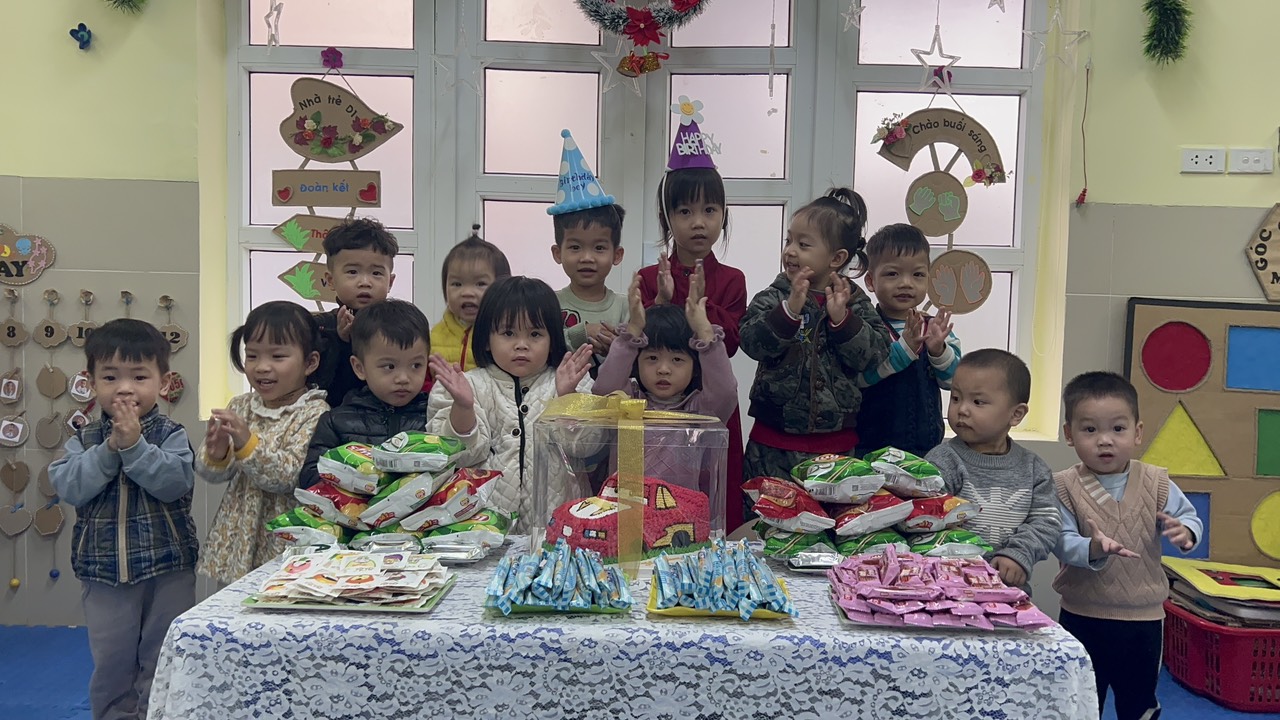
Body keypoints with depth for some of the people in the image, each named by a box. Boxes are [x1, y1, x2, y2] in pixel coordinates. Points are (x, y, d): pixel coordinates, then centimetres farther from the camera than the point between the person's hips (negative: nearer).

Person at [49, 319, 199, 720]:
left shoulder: (171, 435, -6)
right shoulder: (83, 441, 3)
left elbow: (175, 483, -20)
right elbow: (68, 487, -12)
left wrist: (135, 445, -26)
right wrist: (109, 448, -21)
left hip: (168, 570, -2)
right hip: (104, 572, 2)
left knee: (163, 663, 8)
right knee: (111, 665, 14)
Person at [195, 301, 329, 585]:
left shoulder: (314, 413, -11)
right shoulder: (240, 406, 6)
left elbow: (291, 476, -19)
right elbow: (209, 473, 6)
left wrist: (247, 443, -27)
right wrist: (216, 453, -16)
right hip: (239, 541, 5)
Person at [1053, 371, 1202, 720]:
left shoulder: (1156, 483, -5)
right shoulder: (1064, 487, -12)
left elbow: (1190, 518, -3)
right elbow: (1061, 541, -19)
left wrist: (1184, 532, -27)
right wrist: (1092, 549, -39)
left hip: (1144, 617, 2)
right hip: (1083, 616, -2)